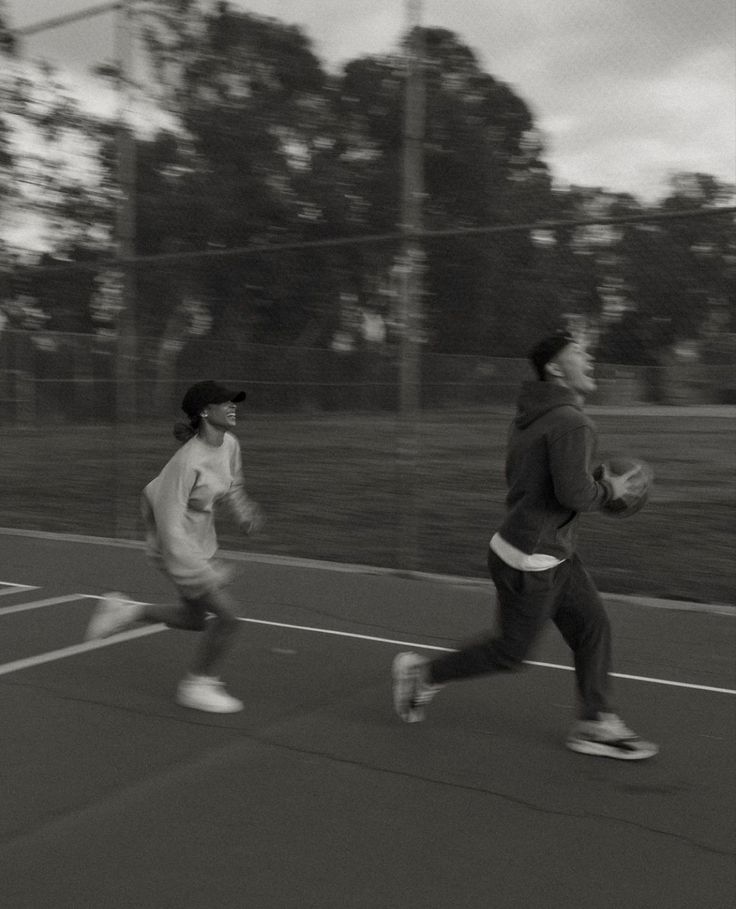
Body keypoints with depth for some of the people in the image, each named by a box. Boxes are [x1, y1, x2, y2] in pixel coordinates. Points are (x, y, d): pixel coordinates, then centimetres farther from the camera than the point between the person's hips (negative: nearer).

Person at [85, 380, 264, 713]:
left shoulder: (230, 444, -5)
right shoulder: (187, 461, -29)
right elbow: (170, 526, -29)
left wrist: (244, 511, -1)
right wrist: (203, 572, -30)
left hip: (202, 543, 9)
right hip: (178, 548, -9)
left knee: (198, 618, 18)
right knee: (226, 616, -8)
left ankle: (127, 611, 34)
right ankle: (197, 686, 14)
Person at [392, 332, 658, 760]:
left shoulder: (531, 416, 9)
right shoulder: (571, 421, -21)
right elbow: (574, 493, -30)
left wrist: (595, 482, 10)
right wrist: (610, 490, -9)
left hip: (552, 554, 9)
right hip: (530, 561, -9)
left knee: (593, 625, 10)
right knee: (511, 651, 6)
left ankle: (596, 724, 18)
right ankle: (425, 674, 21)